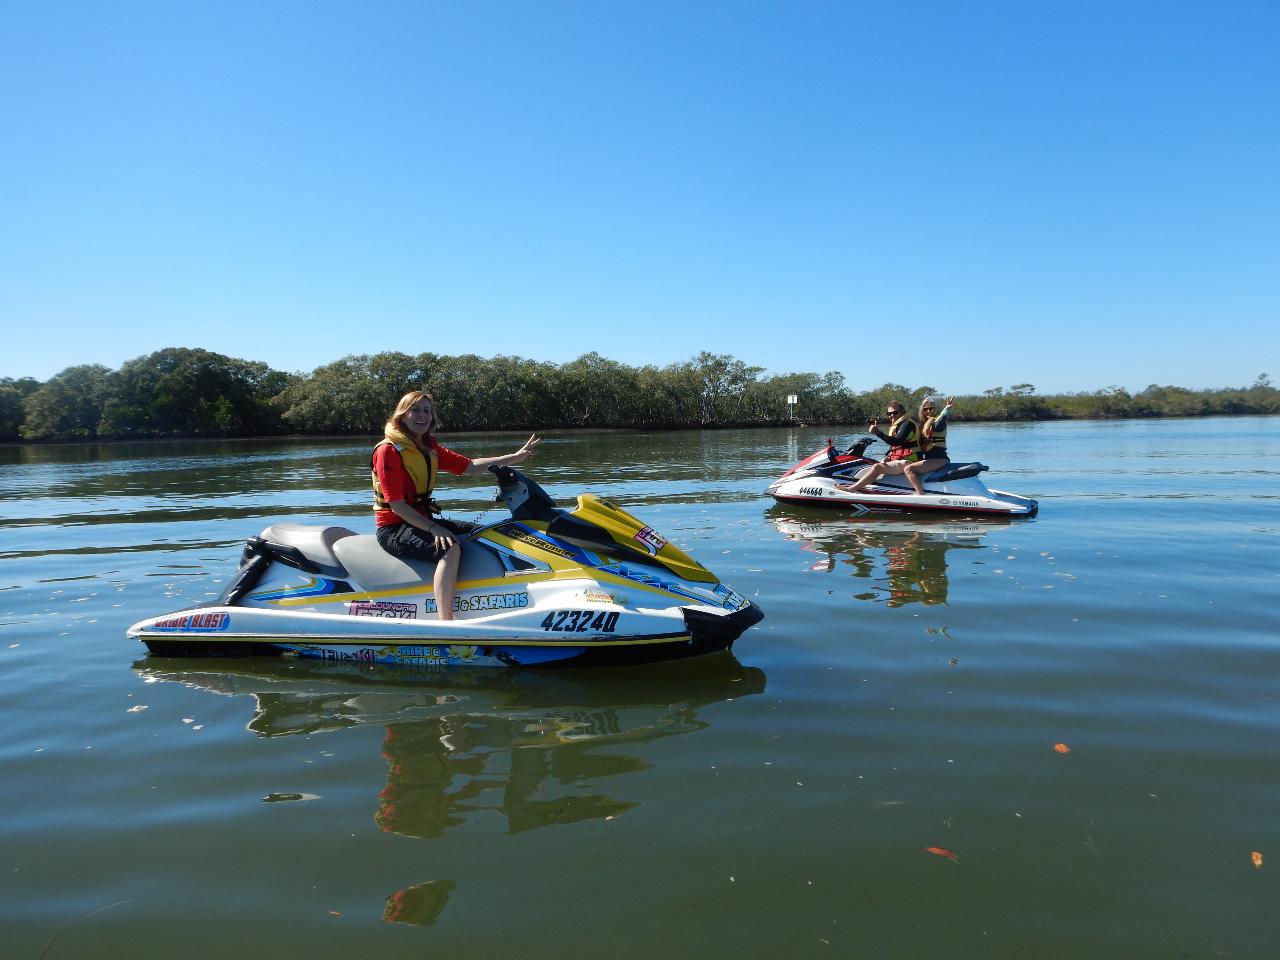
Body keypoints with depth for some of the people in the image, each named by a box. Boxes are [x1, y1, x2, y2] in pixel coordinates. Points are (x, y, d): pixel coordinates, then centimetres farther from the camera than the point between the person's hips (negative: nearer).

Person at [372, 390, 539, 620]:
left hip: (423, 519, 9)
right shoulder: (388, 450, -14)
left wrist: (515, 457, -2)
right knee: (450, 549, -32)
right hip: (394, 528, -9)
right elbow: (396, 505, -20)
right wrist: (433, 528, -29)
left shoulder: (430, 448, 11)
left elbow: (470, 466, 4)